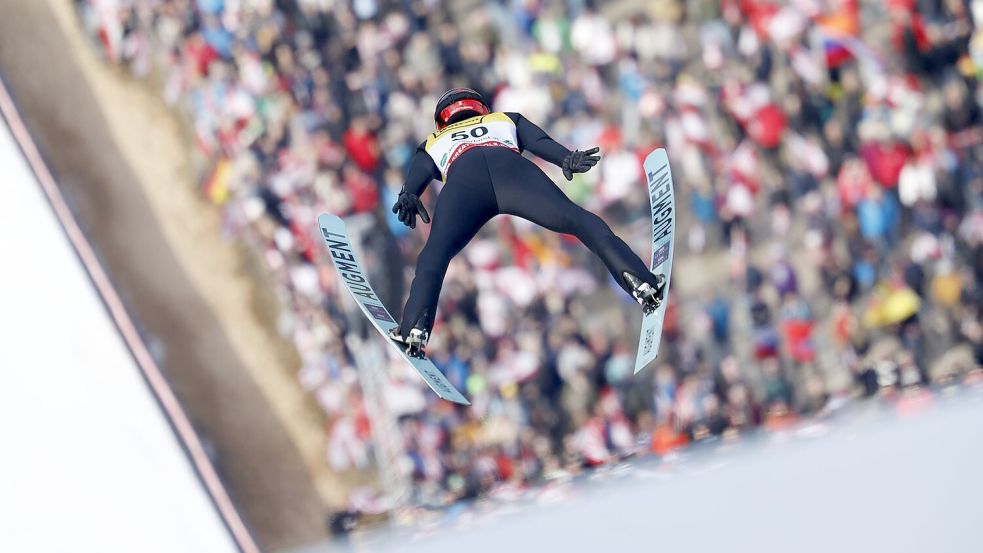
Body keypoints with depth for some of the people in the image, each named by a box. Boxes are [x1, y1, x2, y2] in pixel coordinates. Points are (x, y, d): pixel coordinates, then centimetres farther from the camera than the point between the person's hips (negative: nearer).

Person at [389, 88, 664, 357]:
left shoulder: (433, 144, 43)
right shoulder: (506, 120, 46)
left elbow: (417, 174, 19)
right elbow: (540, 141, 24)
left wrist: (408, 197, -1)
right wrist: (568, 158, 6)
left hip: (462, 179, 0)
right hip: (511, 167, 0)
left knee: (435, 253, -5)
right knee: (581, 222, -4)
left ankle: (414, 328, -28)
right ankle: (640, 281, -23)